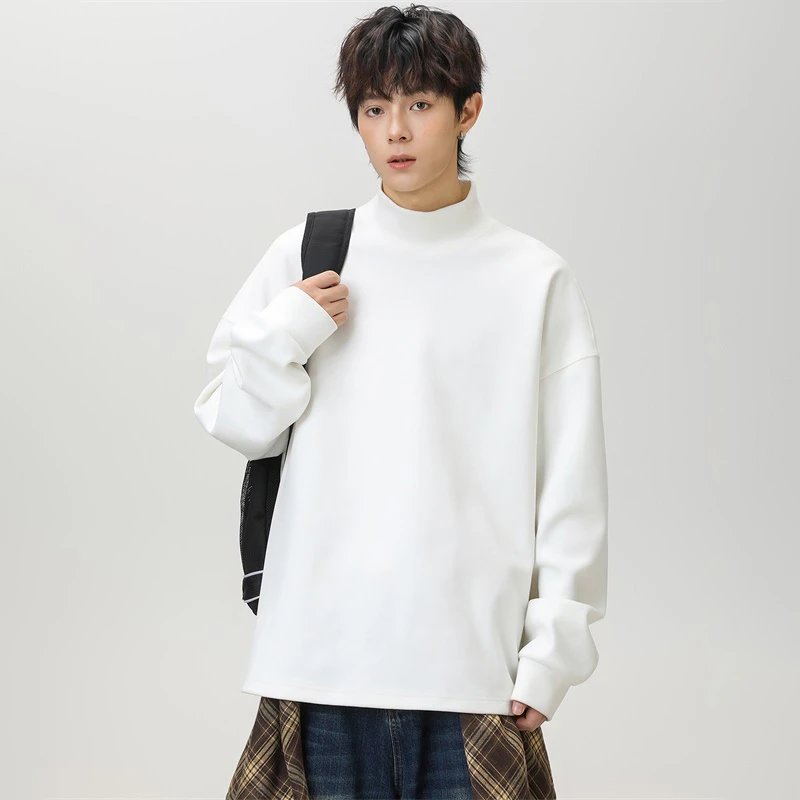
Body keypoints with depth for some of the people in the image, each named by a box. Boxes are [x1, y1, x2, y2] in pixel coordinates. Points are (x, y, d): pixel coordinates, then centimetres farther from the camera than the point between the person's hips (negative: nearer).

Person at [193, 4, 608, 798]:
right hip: (321, 643, 1)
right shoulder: (306, 256, 7)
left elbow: (571, 483, 3)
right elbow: (235, 425, 12)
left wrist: (553, 648, -2)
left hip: (470, 652, -1)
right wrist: (286, 335, -6)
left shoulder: (537, 281, 3)